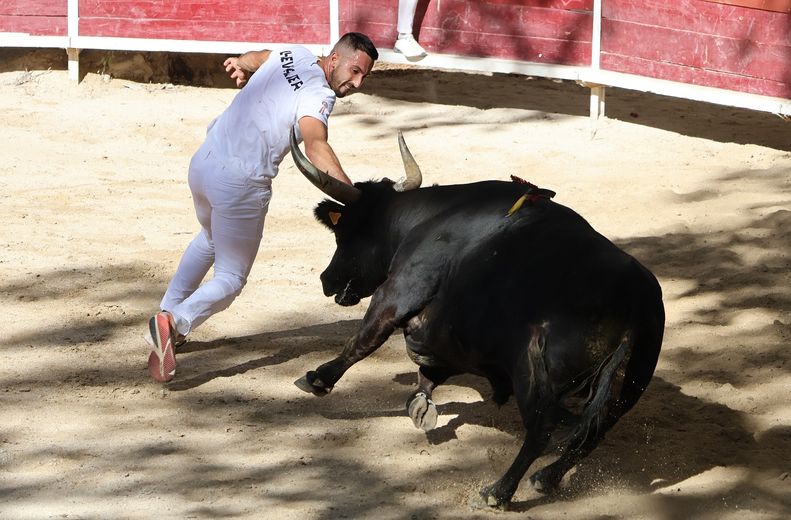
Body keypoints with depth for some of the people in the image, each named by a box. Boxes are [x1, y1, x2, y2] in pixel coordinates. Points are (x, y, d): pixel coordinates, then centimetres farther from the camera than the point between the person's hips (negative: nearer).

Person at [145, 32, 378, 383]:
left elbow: (258, 57, 30)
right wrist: (353, 196, -46)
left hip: (202, 162, 8)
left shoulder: (294, 54, 7)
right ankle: (174, 322, -25)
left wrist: (241, 64, 51)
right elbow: (315, 146, -36)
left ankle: (169, 310, 39)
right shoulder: (317, 96, -17)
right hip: (240, 183, -8)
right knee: (230, 279, 1)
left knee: (210, 238, 36)